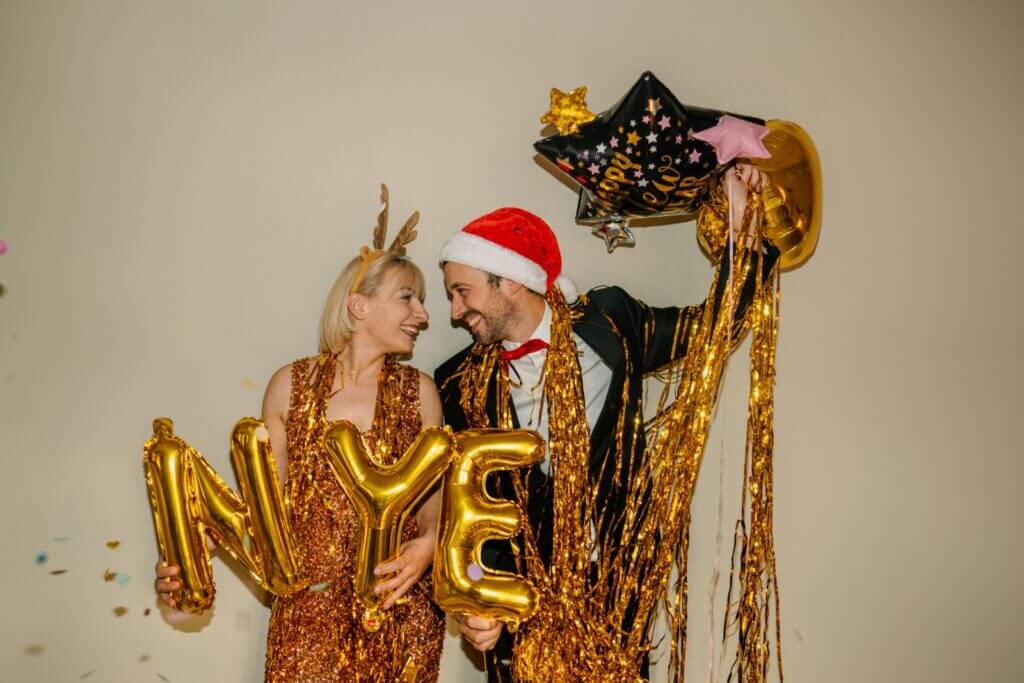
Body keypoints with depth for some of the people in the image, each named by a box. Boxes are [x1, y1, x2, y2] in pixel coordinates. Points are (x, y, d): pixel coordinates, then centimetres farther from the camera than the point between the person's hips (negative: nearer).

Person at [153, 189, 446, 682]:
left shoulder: (418, 391, -1)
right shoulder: (291, 385, -2)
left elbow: (434, 499, 2)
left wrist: (427, 545, -18)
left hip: (399, 612, 1)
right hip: (309, 610, 0)